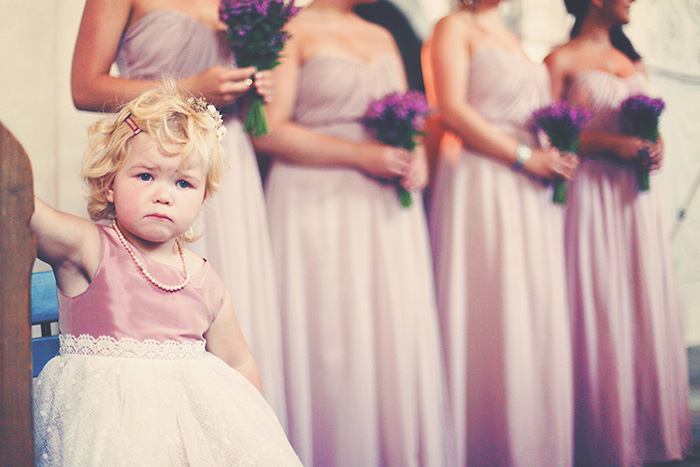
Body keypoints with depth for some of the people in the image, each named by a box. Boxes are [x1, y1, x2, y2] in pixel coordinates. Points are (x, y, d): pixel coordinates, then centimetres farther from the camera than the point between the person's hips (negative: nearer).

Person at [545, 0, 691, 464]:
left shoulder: (633, 61, 18)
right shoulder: (562, 60, -3)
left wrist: (655, 146, 1)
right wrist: (610, 143, -18)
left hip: (637, 196, 7)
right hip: (593, 191, -7)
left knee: (646, 308, 7)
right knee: (599, 309, -5)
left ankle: (646, 426, 18)